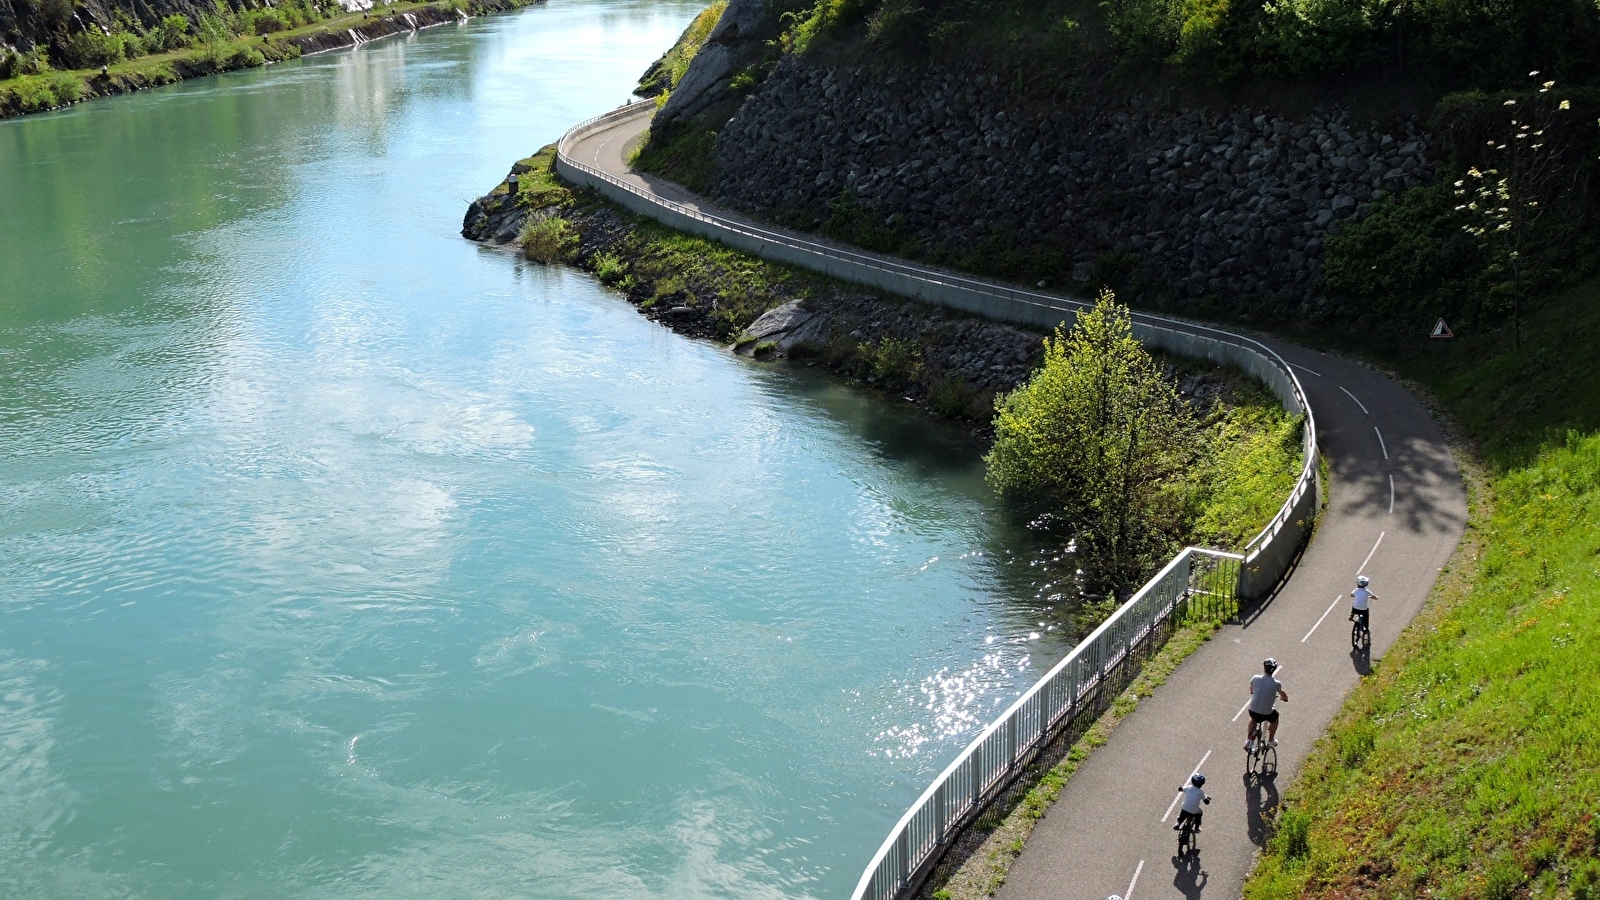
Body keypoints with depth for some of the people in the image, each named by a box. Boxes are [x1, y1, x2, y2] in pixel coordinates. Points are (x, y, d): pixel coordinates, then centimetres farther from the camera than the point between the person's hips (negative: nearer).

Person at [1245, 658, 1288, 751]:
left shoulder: (1256, 678, -7)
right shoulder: (1276, 683, -13)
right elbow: (1282, 694, 10)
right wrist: (1285, 698, 35)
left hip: (1253, 711, 2)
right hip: (1267, 714, -2)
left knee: (1253, 719, 36)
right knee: (1275, 716, 33)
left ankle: (1249, 740, 28)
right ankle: (1271, 741, 40)